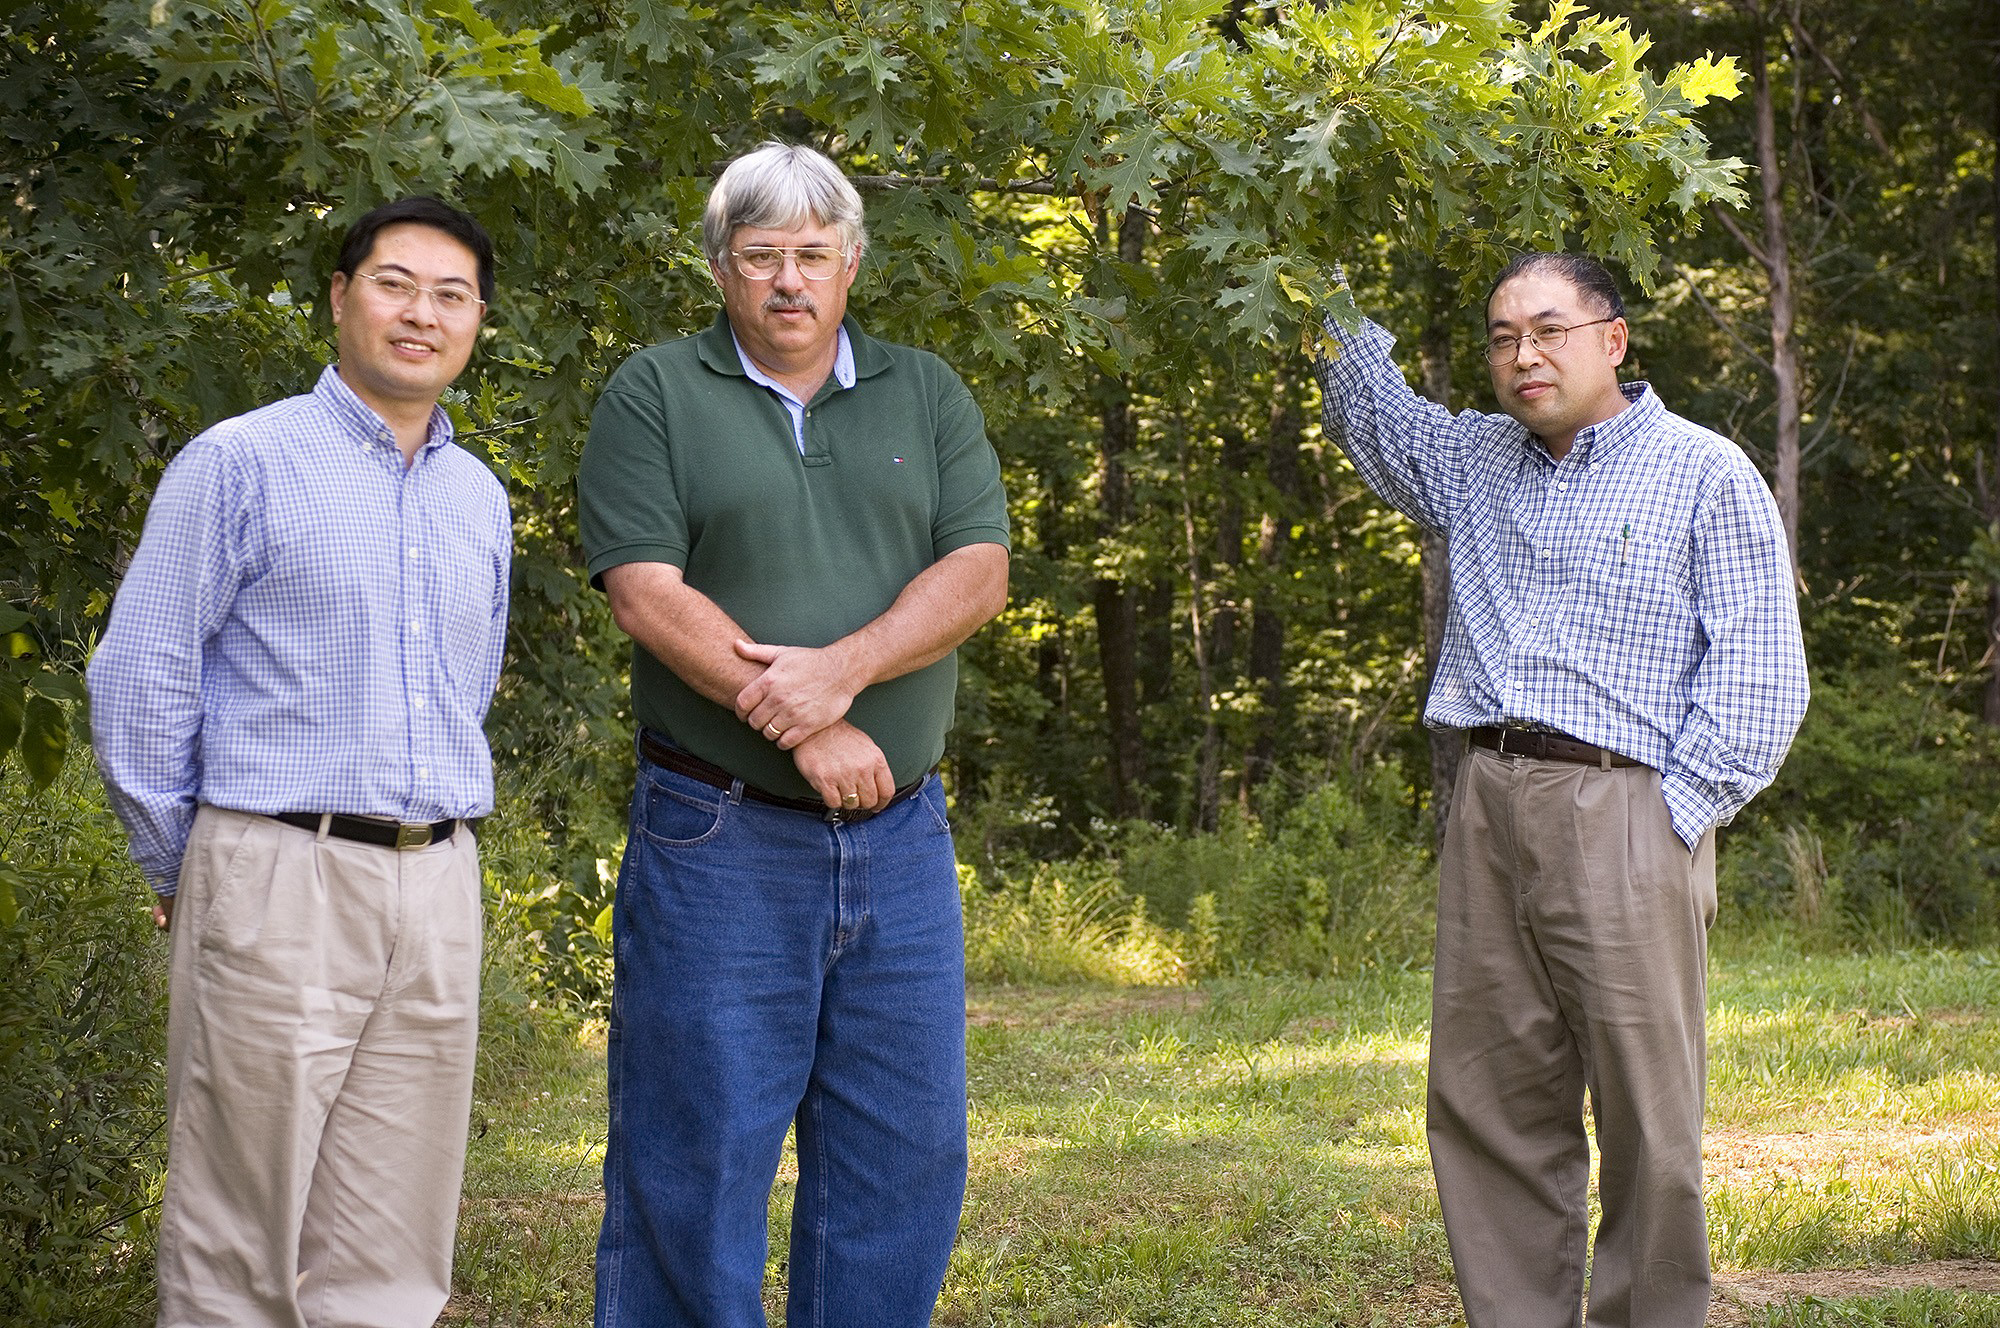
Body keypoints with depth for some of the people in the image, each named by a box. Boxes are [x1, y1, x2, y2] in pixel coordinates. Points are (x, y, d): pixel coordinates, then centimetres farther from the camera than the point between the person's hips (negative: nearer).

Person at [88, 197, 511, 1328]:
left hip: (438, 891, 5)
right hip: (280, 882, -5)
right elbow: (141, 680, -2)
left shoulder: (480, 497, 16)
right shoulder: (241, 463, -2)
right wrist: (185, 872, 2)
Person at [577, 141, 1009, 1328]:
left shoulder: (925, 396, 12)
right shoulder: (655, 396, 1)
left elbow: (979, 573, 1)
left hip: (899, 833, 4)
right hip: (718, 837, -4)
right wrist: (805, 732, -16)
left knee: (906, 1152, 7)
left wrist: (843, 668, -16)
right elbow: (648, 595, -9)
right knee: (694, 1153, 0)